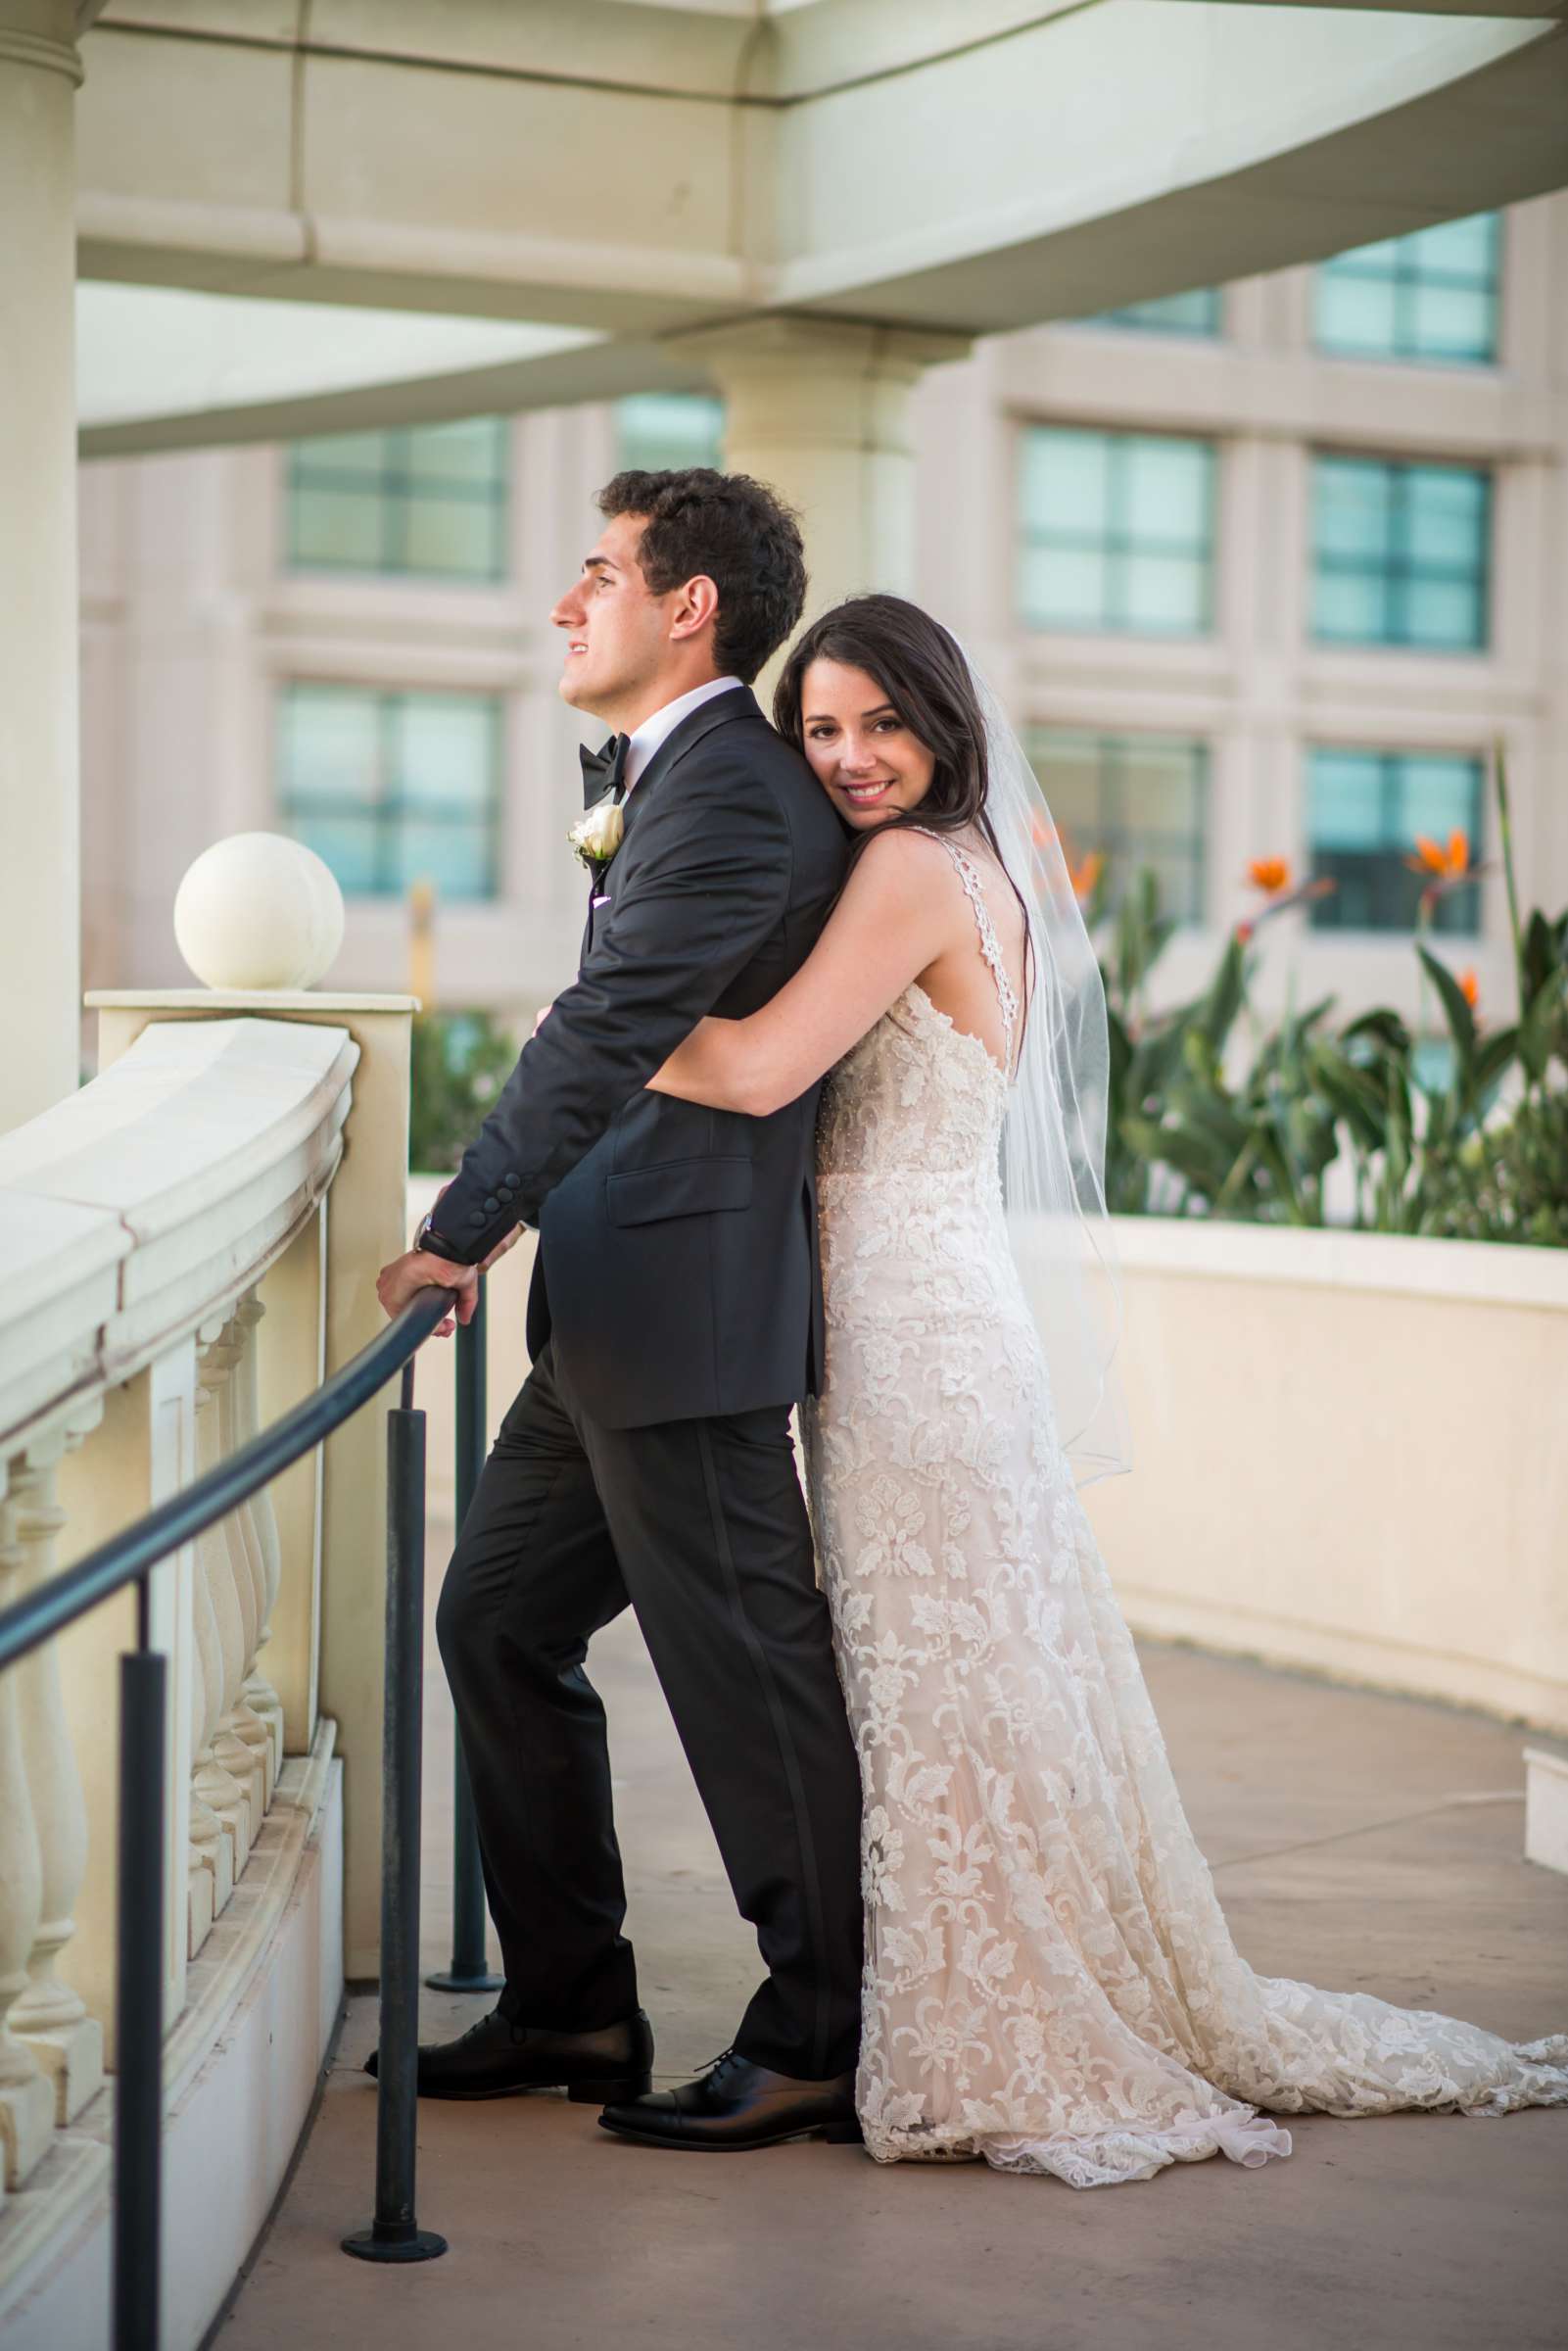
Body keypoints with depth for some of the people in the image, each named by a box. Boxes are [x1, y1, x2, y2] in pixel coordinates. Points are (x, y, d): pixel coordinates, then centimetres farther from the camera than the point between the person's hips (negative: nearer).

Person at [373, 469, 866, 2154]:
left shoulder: (729, 793, -15)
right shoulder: (659, 776, 18)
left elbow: (607, 1033, -20)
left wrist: (461, 1232, -17)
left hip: (687, 1315, -11)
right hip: (613, 1319, 11)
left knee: (745, 1668, -2)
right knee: (499, 1621, 15)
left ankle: (818, 2044, 8)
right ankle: (571, 2009, 23)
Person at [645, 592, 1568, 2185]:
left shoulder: (918, 870, -13)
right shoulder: (988, 868, 15)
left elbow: (756, 1073, -22)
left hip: (912, 1328, -9)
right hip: (948, 1313, 9)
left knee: (941, 1692, -2)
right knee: (992, 1679, 14)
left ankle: (1007, 2058, 6)